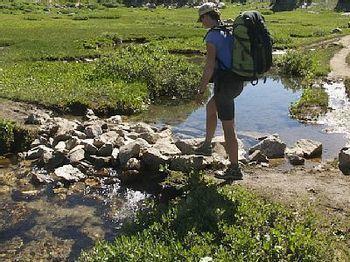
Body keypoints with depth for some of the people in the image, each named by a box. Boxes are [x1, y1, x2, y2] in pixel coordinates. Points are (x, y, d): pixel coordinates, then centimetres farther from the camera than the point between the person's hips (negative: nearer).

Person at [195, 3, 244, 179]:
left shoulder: (212, 35, -14)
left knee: (228, 127, -2)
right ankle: (207, 145, 40)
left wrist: (201, 89, -11)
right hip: (237, 82, 9)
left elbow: (209, 65, -20)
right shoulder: (229, 31, 13)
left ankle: (234, 169, 6)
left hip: (224, 84, -9)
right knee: (210, 107, 29)